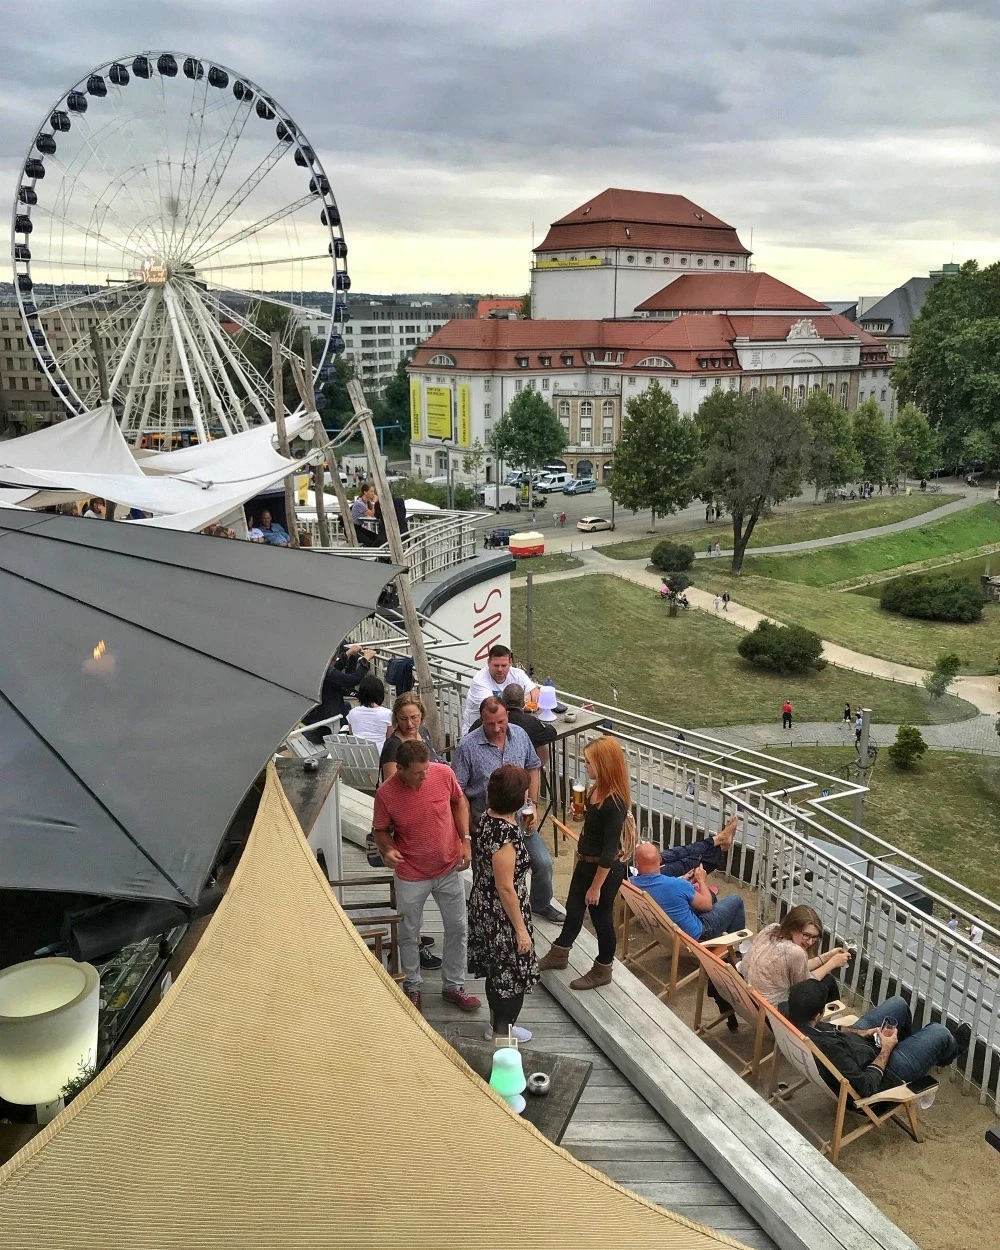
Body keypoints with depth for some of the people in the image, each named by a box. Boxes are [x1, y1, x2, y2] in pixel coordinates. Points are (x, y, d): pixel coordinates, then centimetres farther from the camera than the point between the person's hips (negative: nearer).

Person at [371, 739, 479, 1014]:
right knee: (409, 934, 14)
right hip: (411, 875, -2)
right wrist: (387, 849, -27)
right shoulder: (386, 793, -22)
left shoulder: (444, 774, -17)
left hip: (449, 868, 2)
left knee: (458, 929, 13)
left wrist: (465, 840, -4)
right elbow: (381, 830, -6)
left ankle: (453, 986, 34)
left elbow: (459, 801, 3)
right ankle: (412, 988, 37)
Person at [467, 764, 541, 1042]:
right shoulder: (506, 834, -31)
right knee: (513, 973, 11)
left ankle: (497, 1023, 41)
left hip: (483, 907, 9)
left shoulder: (487, 818, -4)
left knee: (496, 968, 24)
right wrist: (521, 929, -18)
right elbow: (506, 887, -25)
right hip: (503, 915, -9)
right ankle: (502, 1033, 28)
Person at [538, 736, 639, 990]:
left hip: (605, 870, -9)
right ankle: (559, 954, 46)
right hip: (586, 863, 9)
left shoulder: (614, 802, -29)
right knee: (573, 909, 25)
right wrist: (580, 811, -5)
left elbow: (610, 849, -25)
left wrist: (596, 886, -19)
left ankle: (602, 971, 34)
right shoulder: (597, 789, -4)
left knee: (601, 917, 12)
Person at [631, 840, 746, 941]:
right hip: (694, 935, -6)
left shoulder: (633, 884, -16)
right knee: (735, 900, 13)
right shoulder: (677, 885, -34)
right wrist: (701, 880, 1)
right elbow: (707, 905, -14)